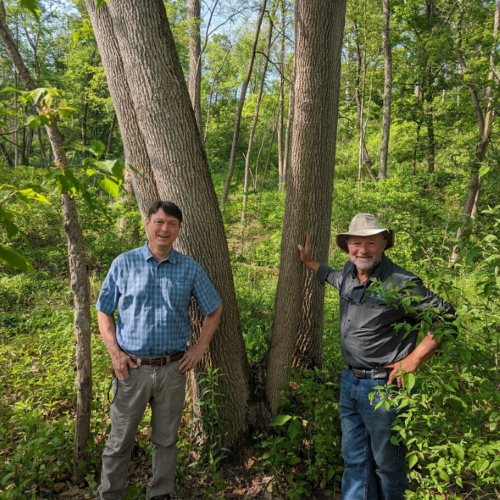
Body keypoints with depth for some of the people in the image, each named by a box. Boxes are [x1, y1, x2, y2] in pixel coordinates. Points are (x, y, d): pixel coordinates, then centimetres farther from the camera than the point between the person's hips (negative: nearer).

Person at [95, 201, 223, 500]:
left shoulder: (190, 269, 2)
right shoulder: (124, 263, -1)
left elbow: (214, 309, 11)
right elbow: (104, 311, 4)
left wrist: (200, 348, 3)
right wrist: (114, 352, -6)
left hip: (173, 368, 1)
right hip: (132, 367, -1)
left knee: (166, 439, 15)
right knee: (120, 440, 11)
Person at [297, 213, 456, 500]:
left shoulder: (402, 284, -20)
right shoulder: (350, 273, 2)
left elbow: (445, 318, -14)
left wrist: (412, 361, -15)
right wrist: (309, 262, 32)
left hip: (384, 387, -7)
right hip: (350, 381, 7)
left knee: (386, 463, 13)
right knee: (354, 458, 21)